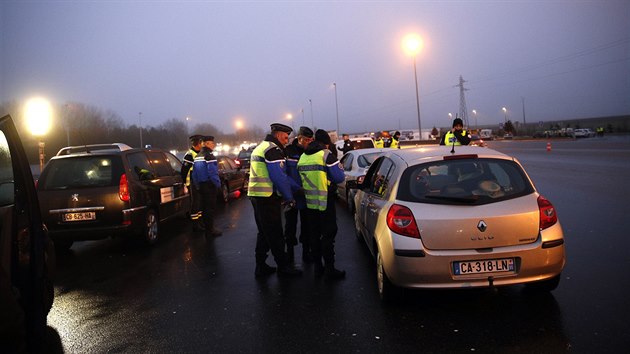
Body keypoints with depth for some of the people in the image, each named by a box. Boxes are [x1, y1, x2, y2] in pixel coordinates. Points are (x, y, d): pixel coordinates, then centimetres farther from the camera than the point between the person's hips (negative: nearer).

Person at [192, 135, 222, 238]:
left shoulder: (197, 156, 14)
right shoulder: (209, 156, -15)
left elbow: (194, 173, 15)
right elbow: (212, 172, -22)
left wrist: (197, 185, 20)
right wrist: (218, 184, -13)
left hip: (201, 185, 9)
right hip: (209, 185, -9)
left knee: (204, 207, 16)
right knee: (210, 207, -4)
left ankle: (206, 228, 26)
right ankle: (210, 230, 0)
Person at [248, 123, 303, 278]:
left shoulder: (261, 147, 20)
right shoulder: (273, 150, -13)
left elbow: (281, 175, 17)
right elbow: (279, 177, -19)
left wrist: (298, 187, 12)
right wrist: (289, 197, -8)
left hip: (257, 196, 10)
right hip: (268, 197, -10)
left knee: (264, 233, 16)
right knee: (275, 234, 0)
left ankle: (261, 266, 22)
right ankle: (283, 266, 9)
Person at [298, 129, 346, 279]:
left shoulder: (303, 156, 9)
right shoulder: (327, 155, -11)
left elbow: (301, 178, 12)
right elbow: (339, 177, -11)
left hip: (309, 202, 6)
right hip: (325, 202, -6)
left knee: (314, 234, 14)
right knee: (328, 234, 1)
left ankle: (317, 266, 20)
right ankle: (329, 268, 3)